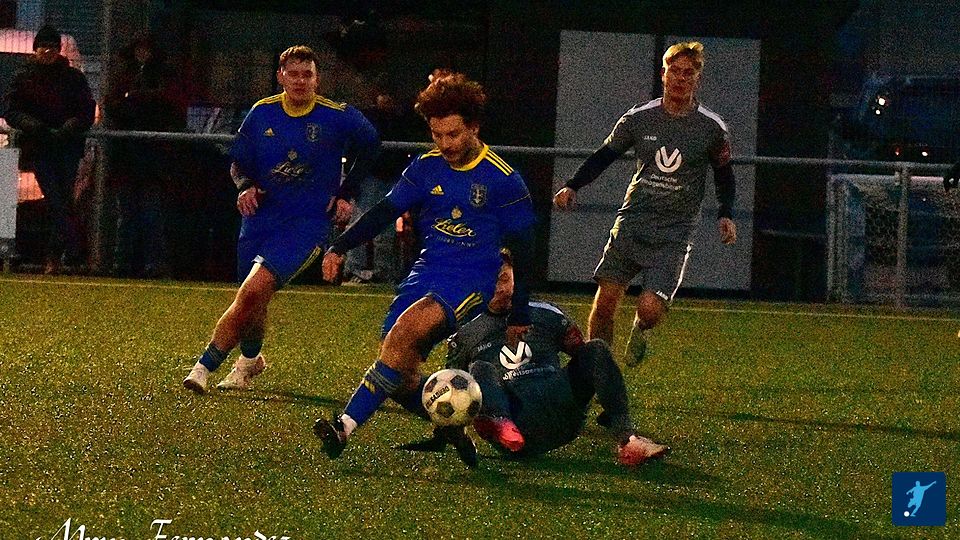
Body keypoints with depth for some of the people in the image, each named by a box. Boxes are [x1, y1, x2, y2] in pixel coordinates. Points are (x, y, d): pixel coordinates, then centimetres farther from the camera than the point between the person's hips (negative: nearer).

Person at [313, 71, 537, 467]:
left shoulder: (503, 180, -5)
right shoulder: (426, 167, 7)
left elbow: (520, 251, -1)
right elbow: (385, 211, 11)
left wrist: (519, 315, 1)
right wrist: (340, 247, -3)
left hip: (472, 282, -5)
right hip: (427, 272, 5)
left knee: (407, 329, -31)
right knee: (401, 376, -12)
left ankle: (347, 425, -36)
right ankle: (451, 425, 13)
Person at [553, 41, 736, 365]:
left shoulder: (712, 128, 0)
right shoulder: (639, 119, 3)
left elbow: (724, 174, 14)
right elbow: (605, 155, 14)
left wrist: (725, 214, 1)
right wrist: (572, 187, 2)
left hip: (674, 234, -2)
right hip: (631, 223, 2)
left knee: (650, 309, -17)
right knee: (605, 302, -6)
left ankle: (639, 333, 20)